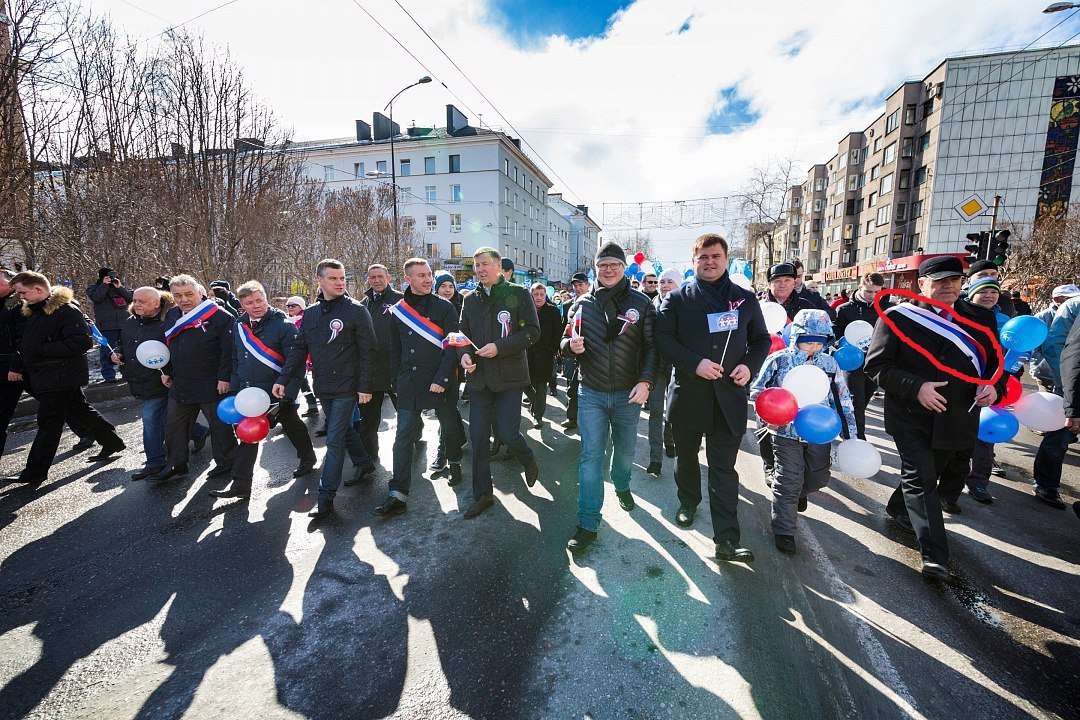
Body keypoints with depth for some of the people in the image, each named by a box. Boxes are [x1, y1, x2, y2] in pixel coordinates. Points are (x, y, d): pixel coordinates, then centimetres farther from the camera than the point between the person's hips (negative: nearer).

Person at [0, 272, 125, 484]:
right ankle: (112, 443, 26)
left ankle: (35, 471, 8)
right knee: (81, 411, 16)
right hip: (45, 377, 10)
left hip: (60, 377, -9)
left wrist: (42, 350, -20)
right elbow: (25, 342, 19)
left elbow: (81, 342, -26)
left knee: (49, 423, -1)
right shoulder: (34, 312, 12)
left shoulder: (67, 311, -18)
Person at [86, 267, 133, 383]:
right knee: (107, 352, -2)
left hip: (125, 325, 3)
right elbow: (95, 297, -14)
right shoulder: (94, 288, 6)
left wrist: (119, 287, -8)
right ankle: (108, 376, 3)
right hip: (107, 326, -2)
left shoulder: (122, 286, 13)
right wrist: (104, 285, -11)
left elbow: (132, 297, -1)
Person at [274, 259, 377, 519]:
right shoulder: (310, 313, 7)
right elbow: (298, 349, 10)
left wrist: (365, 386, -14)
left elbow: (368, 351, -11)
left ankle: (326, 497, 5)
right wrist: (283, 379, 1)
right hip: (323, 388, 6)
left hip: (346, 387, -6)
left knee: (334, 440, -3)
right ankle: (365, 464, 39)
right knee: (343, 430, 18)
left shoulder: (356, 310, -10)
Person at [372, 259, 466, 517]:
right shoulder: (398, 310, 7)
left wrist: (441, 379, -17)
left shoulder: (444, 307, -3)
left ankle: (455, 463, 42)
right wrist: (396, 382, 8)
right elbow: (395, 350, 12)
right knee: (404, 437, 0)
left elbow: (451, 346, -10)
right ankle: (398, 496, 4)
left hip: (440, 384, -2)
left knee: (450, 428, 14)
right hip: (409, 385, 2)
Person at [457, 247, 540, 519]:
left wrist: (499, 348, -18)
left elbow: (532, 331, -7)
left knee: (506, 433, -6)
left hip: (509, 376, -4)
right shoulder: (470, 300, 12)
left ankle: (529, 461, 30)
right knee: (478, 437, 5)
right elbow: (463, 333, 17)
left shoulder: (518, 294, -1)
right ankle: (482, 495, 21)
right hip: (478, 377, 5)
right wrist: (464, 353, -6)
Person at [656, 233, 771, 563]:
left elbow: (761, 339, 14)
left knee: (724, 468, 1)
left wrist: (750, 365, -5)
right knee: (686, 456, 18)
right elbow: (664, 339, -6)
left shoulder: (746, 299, 9)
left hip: (729, 396, 0)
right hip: (688, 393, 0)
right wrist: (695, 363, -19)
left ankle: (726, 540, 6)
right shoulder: (677, 298, 2)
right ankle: (688, 502, 43)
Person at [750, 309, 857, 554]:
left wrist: (849, 434, 5)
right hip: (787, 433, -4)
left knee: (819, 478, 15)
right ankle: (783, 530, 15)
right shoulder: (778, 360, -9)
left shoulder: (829, 364, 2)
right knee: (789, 482, -1)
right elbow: (757, 390, -5)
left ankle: (800, 492, 50)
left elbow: (842, 401, 7)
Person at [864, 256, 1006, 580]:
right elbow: (876, 364, -11)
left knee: (928, 475, 19)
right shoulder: (898, 316, -7)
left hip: (957, 419, 5)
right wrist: (915, 387, -21)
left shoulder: (982, 318, 6)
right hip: (911, 417, -4)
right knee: (921, 479, -6)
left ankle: (898, 508, 45)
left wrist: (993, 386, -9)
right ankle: (935, 556, -1)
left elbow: (996, 362, 12)